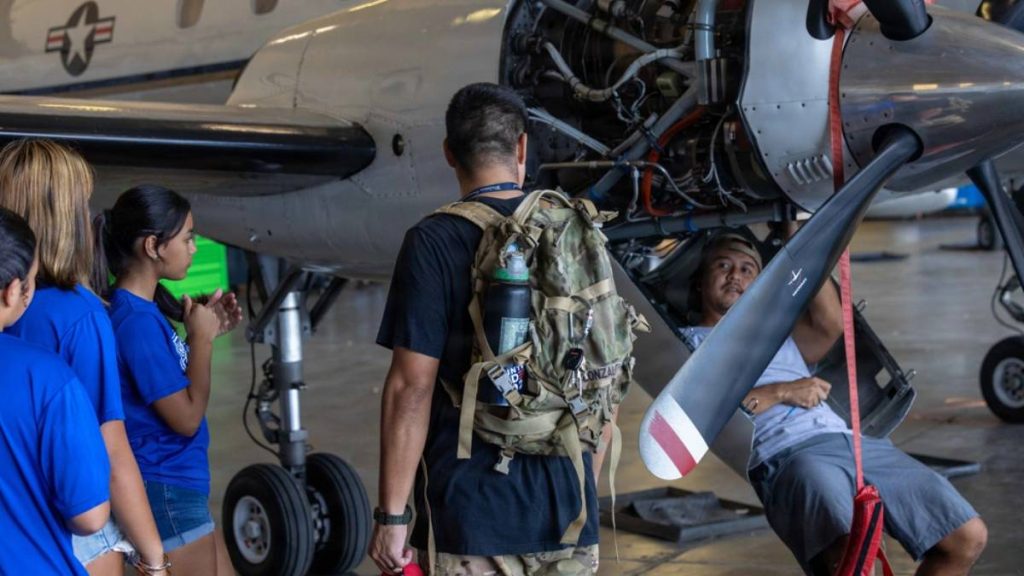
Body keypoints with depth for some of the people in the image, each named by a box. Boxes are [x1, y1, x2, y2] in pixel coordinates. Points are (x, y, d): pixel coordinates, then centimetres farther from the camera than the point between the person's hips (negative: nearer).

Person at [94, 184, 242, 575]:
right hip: (164, 491, -10)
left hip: (179, 487, 10)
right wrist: (201, 338, -11)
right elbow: (186, 418, -19)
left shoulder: (144, 309, 6)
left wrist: (206, 332, 7)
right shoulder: (136, 320, -22)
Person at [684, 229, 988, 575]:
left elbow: (830, 323, 13)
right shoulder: (688, 342, 19)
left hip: (853, 441, 7)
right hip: (787, 456, -7)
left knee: (967, 536, -5)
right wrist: (781, 393, -4)